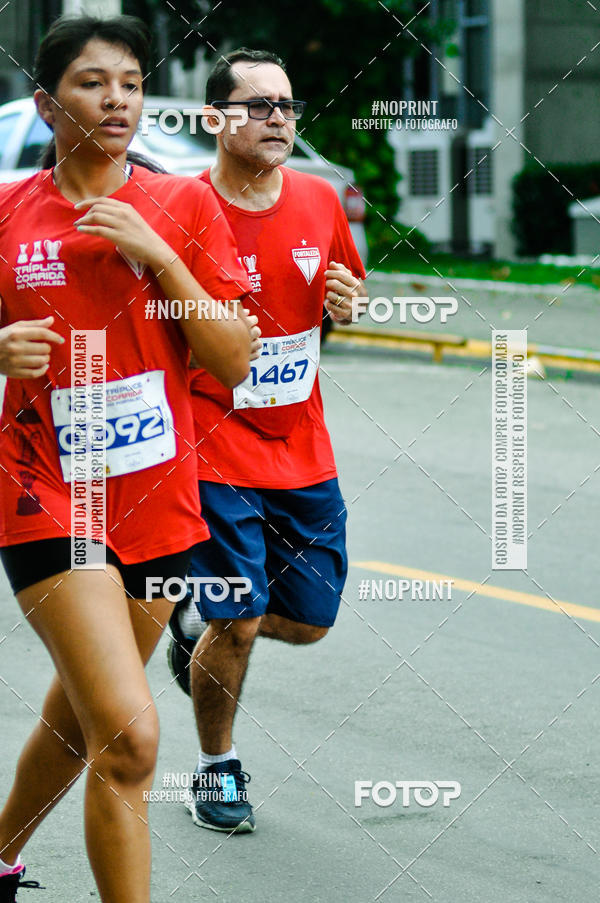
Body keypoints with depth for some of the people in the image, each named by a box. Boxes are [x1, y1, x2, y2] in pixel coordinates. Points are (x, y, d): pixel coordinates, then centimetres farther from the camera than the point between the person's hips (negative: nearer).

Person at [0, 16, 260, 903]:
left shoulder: (184, 206, 1)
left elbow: (234, 362, -5)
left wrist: (156, 253, -15)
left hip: (158, 503, 3)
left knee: (77, 721, 20)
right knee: (127, 737, -19)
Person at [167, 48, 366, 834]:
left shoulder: (319, 201, 1)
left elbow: (346, 286, 17)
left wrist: (347, 303, -6)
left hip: (301, 448, 5)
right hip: (215, 451, -5)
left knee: (308, 617, 9)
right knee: (239, 623, -6)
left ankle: (199, 619, 40)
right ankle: (216, 769, 19)